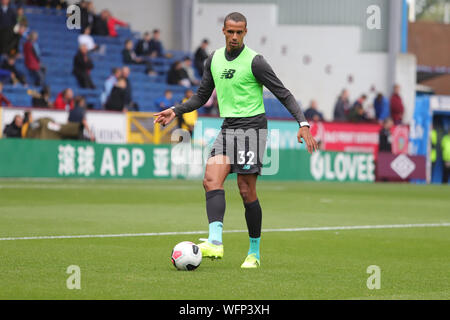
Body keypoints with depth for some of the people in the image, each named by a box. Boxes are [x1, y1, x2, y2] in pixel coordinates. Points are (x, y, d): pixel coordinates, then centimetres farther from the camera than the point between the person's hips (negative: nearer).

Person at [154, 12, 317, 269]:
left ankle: (255, 252, 7)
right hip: (227, 128, 6)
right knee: (212, 180, -15)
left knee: (246, 190, -6)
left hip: (252, 126, -6)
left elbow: (283, 94, -8)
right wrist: (176, 111, 10)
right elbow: (202, 95, 22)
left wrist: (303, 123, -18)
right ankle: (215, 243, -28)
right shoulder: (214, 59, 10)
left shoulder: (254, 61, -9)